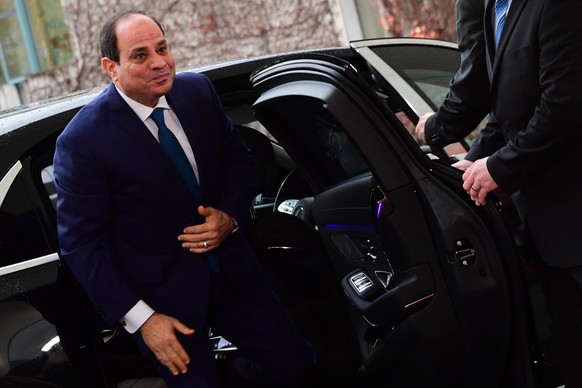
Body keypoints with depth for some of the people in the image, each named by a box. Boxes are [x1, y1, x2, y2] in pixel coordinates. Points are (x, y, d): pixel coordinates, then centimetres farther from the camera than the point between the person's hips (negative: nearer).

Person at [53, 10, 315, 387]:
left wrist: (230, 217, -10)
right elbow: (80, 243, -14)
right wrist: (140, 318, -17)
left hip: (229, 267, 5)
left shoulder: (198, 91, -4)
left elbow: (239, 157, 10)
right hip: (163, 293, -5)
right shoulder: (83, 141, -19)